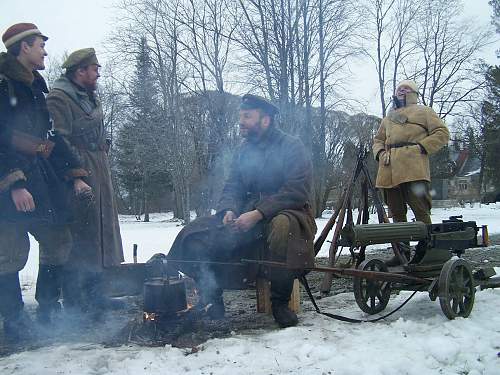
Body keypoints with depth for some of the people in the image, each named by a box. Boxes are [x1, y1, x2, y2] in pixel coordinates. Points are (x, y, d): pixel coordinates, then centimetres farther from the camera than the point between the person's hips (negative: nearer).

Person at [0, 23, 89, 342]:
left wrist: (75, 174, 16)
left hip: (44, 179, 8)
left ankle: (49, 309, 21)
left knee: (59, 242, 7)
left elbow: (50, 137, 22)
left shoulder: (35, 87, 20)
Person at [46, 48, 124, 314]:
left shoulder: (89, 98, 21)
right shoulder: (59, 98, -10)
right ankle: (74, 302, 3)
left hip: (98, 177, 10)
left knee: (98, 237, 13)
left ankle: (94, 295, 24)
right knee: (77, 239, -6)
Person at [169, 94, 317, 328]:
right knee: (195, 236, -15)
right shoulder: (243, 151, 15)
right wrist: (229, 211, -12)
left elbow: (298, 192, -16)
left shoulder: (292, 147, -5)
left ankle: (280, 302, -22)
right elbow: (231, 188, 12)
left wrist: (258, 214, -25)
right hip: (247, 216, 5)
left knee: (282, 226, -42)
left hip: (286, 213, -5)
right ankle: (212, 299, -2)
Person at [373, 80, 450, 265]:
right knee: (396, 213, 7)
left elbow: (442, 133, 4)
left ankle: (425, 250, -4)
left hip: (414, 168, -5)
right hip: (389, 171, 6)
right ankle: (402, 251, 14)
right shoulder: (388, 117, 29)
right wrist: (380, 153, 9)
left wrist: (422, 147, -8)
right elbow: (378, 139, 31)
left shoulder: (423, 111, 13)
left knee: (420, 210, -10)